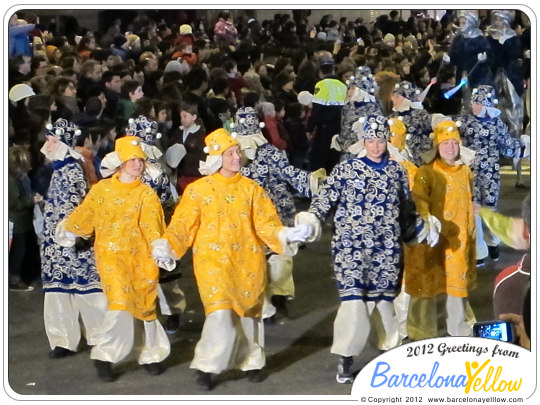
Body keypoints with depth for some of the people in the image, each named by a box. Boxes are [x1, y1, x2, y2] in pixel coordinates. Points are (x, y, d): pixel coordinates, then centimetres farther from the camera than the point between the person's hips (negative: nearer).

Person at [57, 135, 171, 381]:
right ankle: (104, 355, -1)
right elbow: (85, 214, 11)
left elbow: (153, 225, -10)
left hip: (140, 257, 2)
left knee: (145, 305, 8)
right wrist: (68, 232, 2)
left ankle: (151, 354, 26)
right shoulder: (101, 189, 5)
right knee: (120, 303, -15)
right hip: (111, 254, -1)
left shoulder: (147, 193, 3)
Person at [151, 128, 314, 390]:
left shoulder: (251, 188, 6)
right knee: (221, 313, -16)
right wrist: (167, 246, -19)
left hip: (247, 261, 3)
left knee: (248, 312, 10)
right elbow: (183, 226, -3)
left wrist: (285, 235, -19)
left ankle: (251, 362, 29)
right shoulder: (197, 190, 0)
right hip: (213, 260, -3)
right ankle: (205, 366, -2)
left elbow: (266, 223, 0)